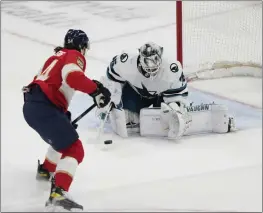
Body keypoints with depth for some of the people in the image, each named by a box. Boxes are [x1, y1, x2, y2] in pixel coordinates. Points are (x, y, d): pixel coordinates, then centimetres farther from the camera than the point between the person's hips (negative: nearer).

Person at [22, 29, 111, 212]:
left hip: (32, 105, 10)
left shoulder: (57, 56, 27)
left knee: (63, 138, 33)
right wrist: (96, 90, -15)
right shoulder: (75, 56, 1)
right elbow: (73, 77, -22)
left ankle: (46, 170, 49)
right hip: (44, 108, -10)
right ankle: (58, 194, -26)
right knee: (74, 149, -11)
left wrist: (63, 116, 32)